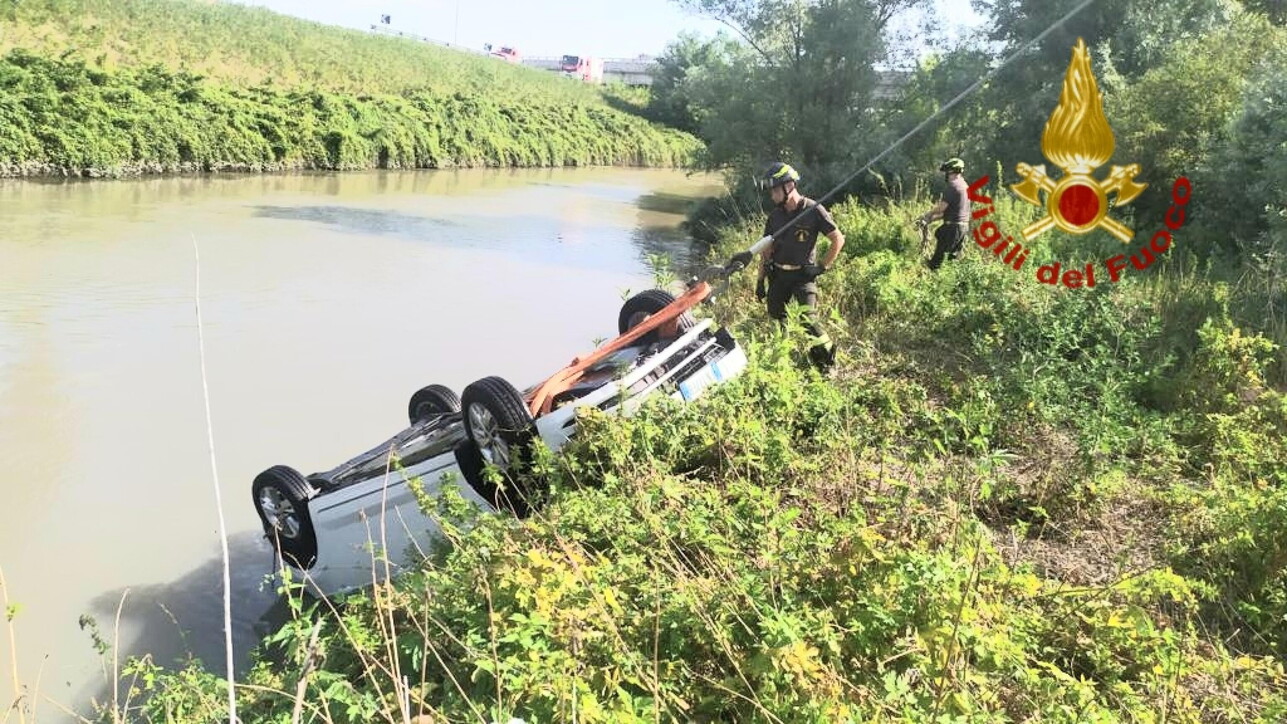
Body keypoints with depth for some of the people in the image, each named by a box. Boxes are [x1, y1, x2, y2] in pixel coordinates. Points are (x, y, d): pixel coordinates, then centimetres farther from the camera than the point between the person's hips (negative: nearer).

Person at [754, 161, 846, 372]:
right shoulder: (775, 215, 5)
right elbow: (767, 250, 11)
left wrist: (823, 267, -9)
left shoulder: (814, 210, -11)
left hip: (803, 274, -5)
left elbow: (838, 239, -6)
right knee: (776, 319, 7)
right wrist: (760, 280, 9)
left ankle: (828, 358, 1)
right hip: (778, 274, 6)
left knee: (806, 320, -16)